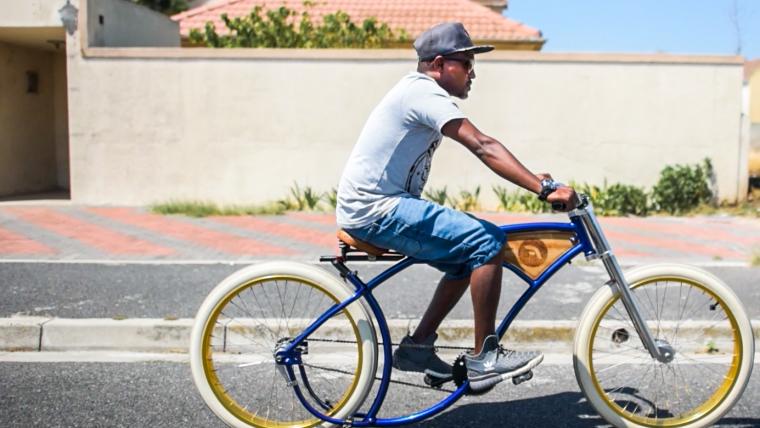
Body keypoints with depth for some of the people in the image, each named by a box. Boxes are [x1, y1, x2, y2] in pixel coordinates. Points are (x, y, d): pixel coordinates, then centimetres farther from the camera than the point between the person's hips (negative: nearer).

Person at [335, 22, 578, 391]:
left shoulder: (418, 89, 18)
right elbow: (484, 147, -25)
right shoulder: (424, 92, -13)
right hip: (377, 210, -11)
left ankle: (418, 345, 18)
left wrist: (533, 180, 9)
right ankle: (483, 359, -9)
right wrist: (544, 189, -29)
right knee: (488, 242, -17)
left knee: (468, 257, 17)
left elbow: (481, 147, 17)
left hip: (370, 206, 11)